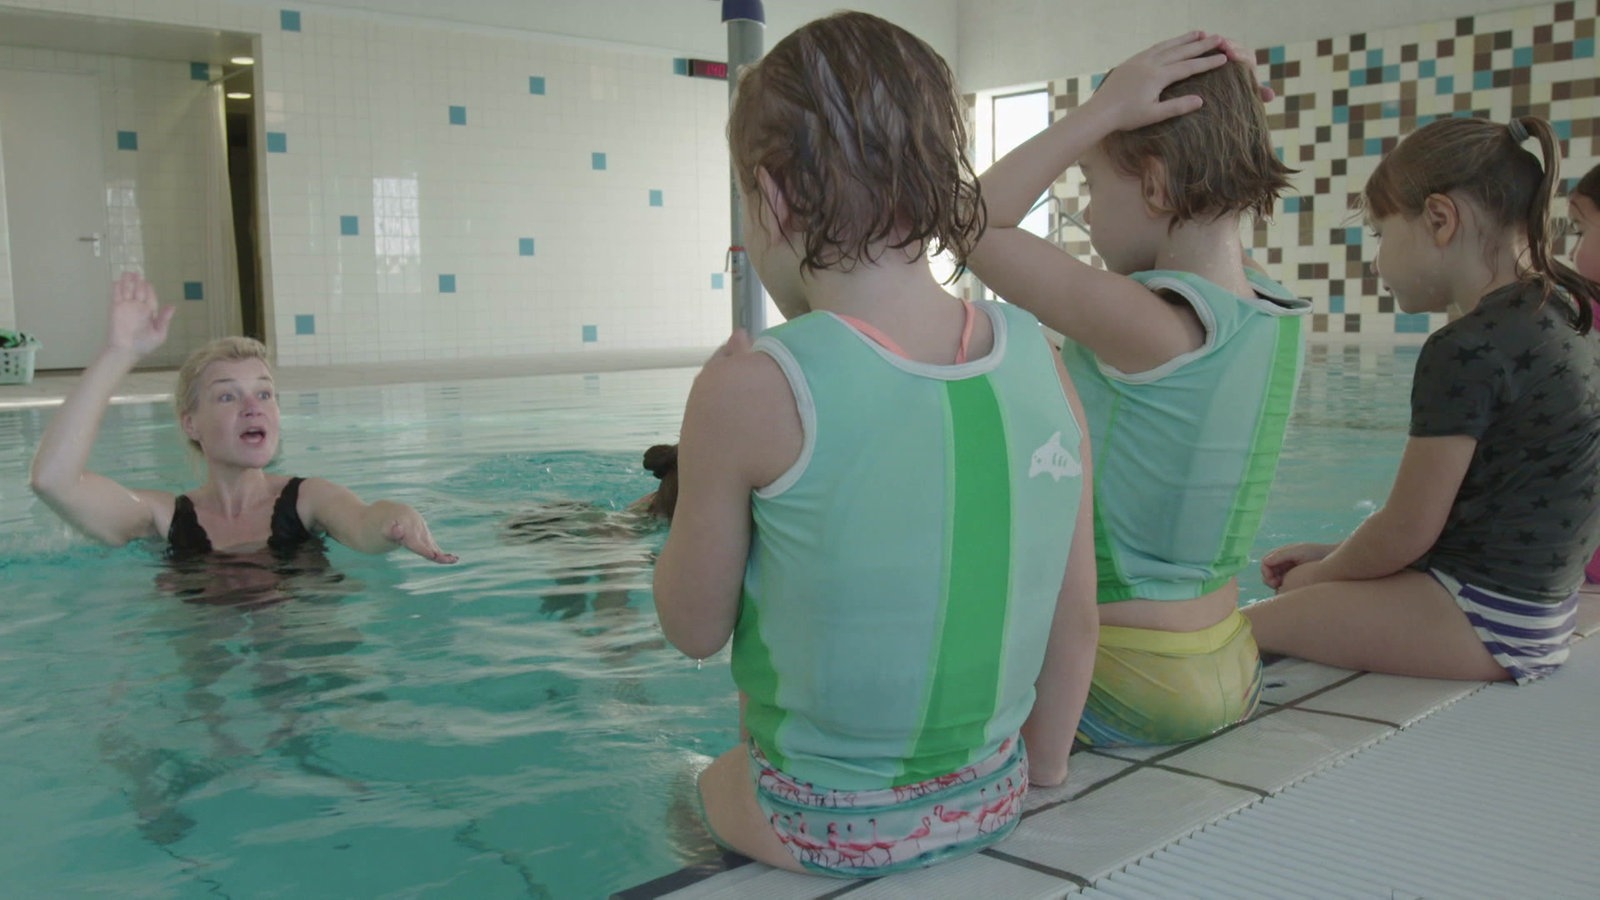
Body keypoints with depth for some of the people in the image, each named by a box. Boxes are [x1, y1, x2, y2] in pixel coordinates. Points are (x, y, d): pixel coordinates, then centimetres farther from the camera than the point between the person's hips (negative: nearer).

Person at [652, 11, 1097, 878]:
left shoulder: (752, 390, -22)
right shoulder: (1040, 360, -8)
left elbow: (695, 628, -9)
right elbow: (1077, 614, -1)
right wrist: (1039, 765, 15)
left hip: (826, 826, -5)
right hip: (991, 798, 5)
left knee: (688, 787, 28)